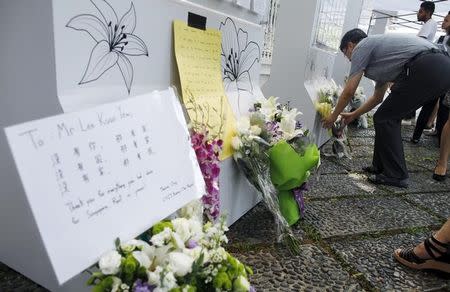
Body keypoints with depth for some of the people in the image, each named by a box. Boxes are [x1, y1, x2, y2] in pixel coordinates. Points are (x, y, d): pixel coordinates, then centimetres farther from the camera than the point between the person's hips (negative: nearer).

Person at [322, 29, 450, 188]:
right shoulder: (378, 47, 32)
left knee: (384, 119, 1)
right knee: (389, 117, 18)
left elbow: (348, 92, 4)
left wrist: (334, 116, 18)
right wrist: (354, 115, 47)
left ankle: (396, 176, 8)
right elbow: (377, 97, 38)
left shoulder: (361, 47, 7)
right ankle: (381, 166, 27)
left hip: (426, 68, -9)